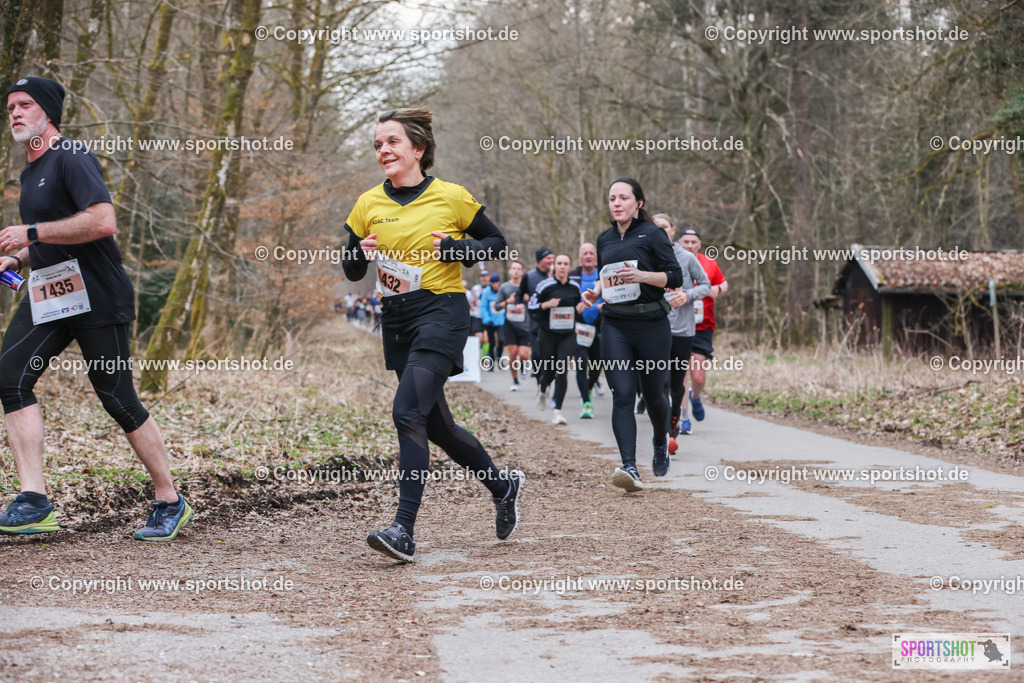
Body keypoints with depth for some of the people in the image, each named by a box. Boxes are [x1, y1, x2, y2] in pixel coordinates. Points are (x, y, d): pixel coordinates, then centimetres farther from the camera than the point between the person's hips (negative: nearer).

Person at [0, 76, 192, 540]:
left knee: (117, 398, -6)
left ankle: (171, 503, 8)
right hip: (46, 294, 9)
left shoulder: (71, 158, -11)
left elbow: (102, 222, -25)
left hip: (96, 297, -9)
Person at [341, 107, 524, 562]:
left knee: (407, 411, -21)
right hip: (396, 319, 6)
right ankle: (502, 485, 37)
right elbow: (350, 271, 12)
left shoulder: (451, 197, -4)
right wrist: (362, 253, -10)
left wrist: (455, 249, -10)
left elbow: (496, 242, 8)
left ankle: (404, 529, -21)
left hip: (443, 311, -6)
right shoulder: (368, 204, 6)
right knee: (438, 426, 13)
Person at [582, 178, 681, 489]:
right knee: (622, 394, -11)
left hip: (651, 325, -3)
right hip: (615, 326, 3)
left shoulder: (652, 235, -2)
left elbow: (675, 277, -5)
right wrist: (595, 291, 6)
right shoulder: (605, 239, 13)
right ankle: (629, 468, -18)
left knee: (654, 392, 9)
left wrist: (643, 276, -20)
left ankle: (661, 443, 41)